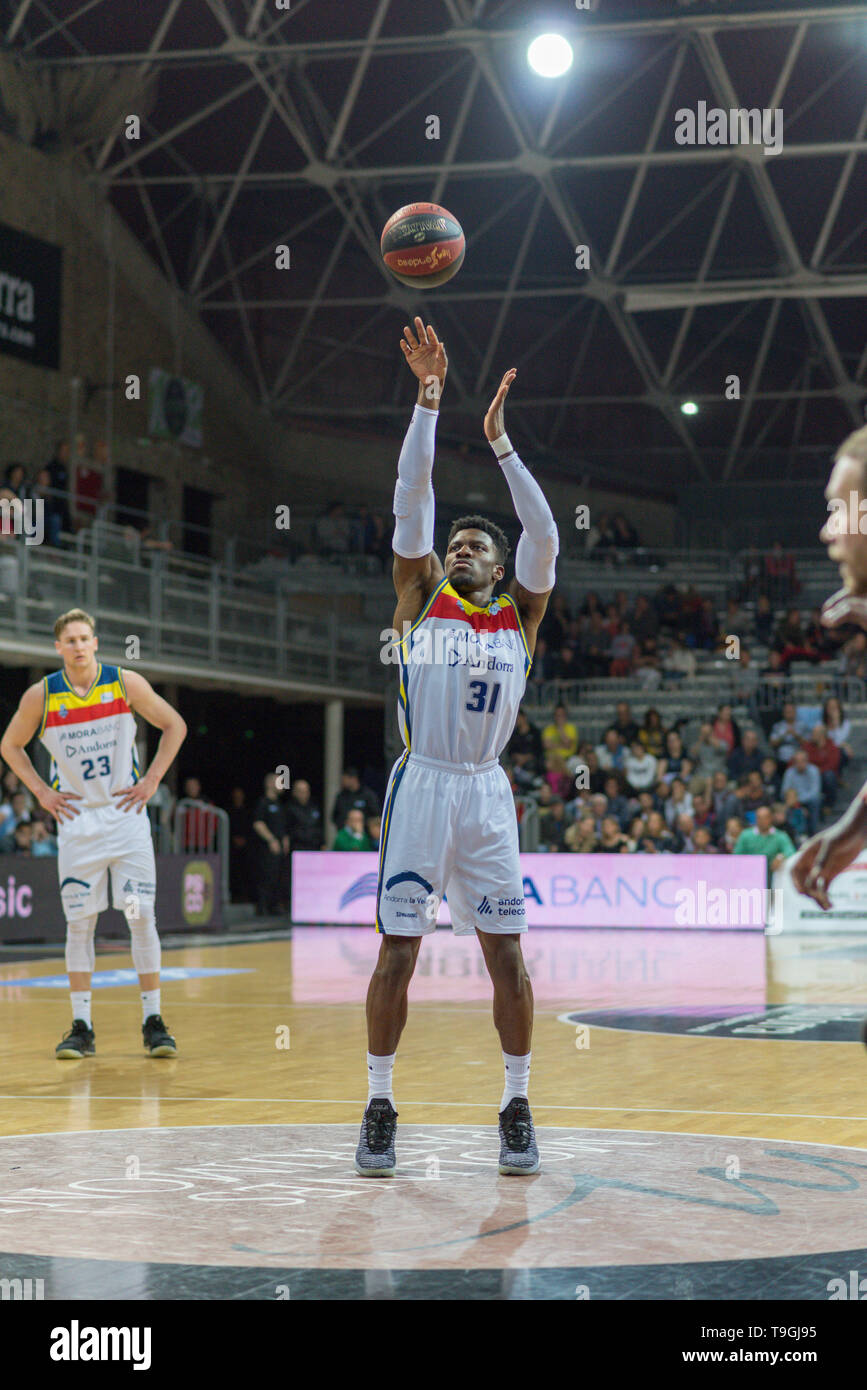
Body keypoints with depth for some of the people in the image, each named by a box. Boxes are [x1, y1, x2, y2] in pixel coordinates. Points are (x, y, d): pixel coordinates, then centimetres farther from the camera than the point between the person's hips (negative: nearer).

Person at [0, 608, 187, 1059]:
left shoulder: (126, 684, -5)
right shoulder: (41, 696, -3)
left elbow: (174, 726, 6)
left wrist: (151, 781, -1)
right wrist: (42, 792, 2)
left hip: (126, 815, 0)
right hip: (76, 821, 1)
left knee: (142, 916, -5)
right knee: (79, 923, 1)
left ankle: (152, 1022, 3)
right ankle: (81, 1027, 8)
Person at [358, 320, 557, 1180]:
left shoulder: (520, 615, 11)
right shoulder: (420, 599, 8)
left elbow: (544, 535, -1)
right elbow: (411, 500, 0)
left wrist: (499, 439, -3)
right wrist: (429, 398, -7)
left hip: (487, 793, 1)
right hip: (421, 786, -1)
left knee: (506, 955, 1)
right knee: (397, 952, -2)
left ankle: (517, 1108, 11)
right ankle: (379, 1107, 7)